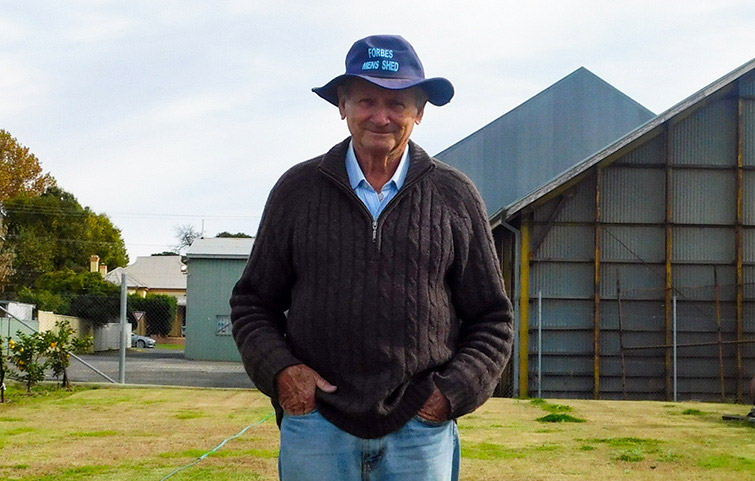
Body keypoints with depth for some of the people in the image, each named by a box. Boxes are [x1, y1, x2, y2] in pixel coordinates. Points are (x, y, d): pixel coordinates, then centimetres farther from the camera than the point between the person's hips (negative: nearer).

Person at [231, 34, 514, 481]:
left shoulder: (455, 196, 5)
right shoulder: (299, 189, 6)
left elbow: (492, 320, 9)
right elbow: (253, 302, 11)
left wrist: (453, 392, -4)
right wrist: (279, 370, -5)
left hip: (421, 430, 0)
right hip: (316, 424, 0)